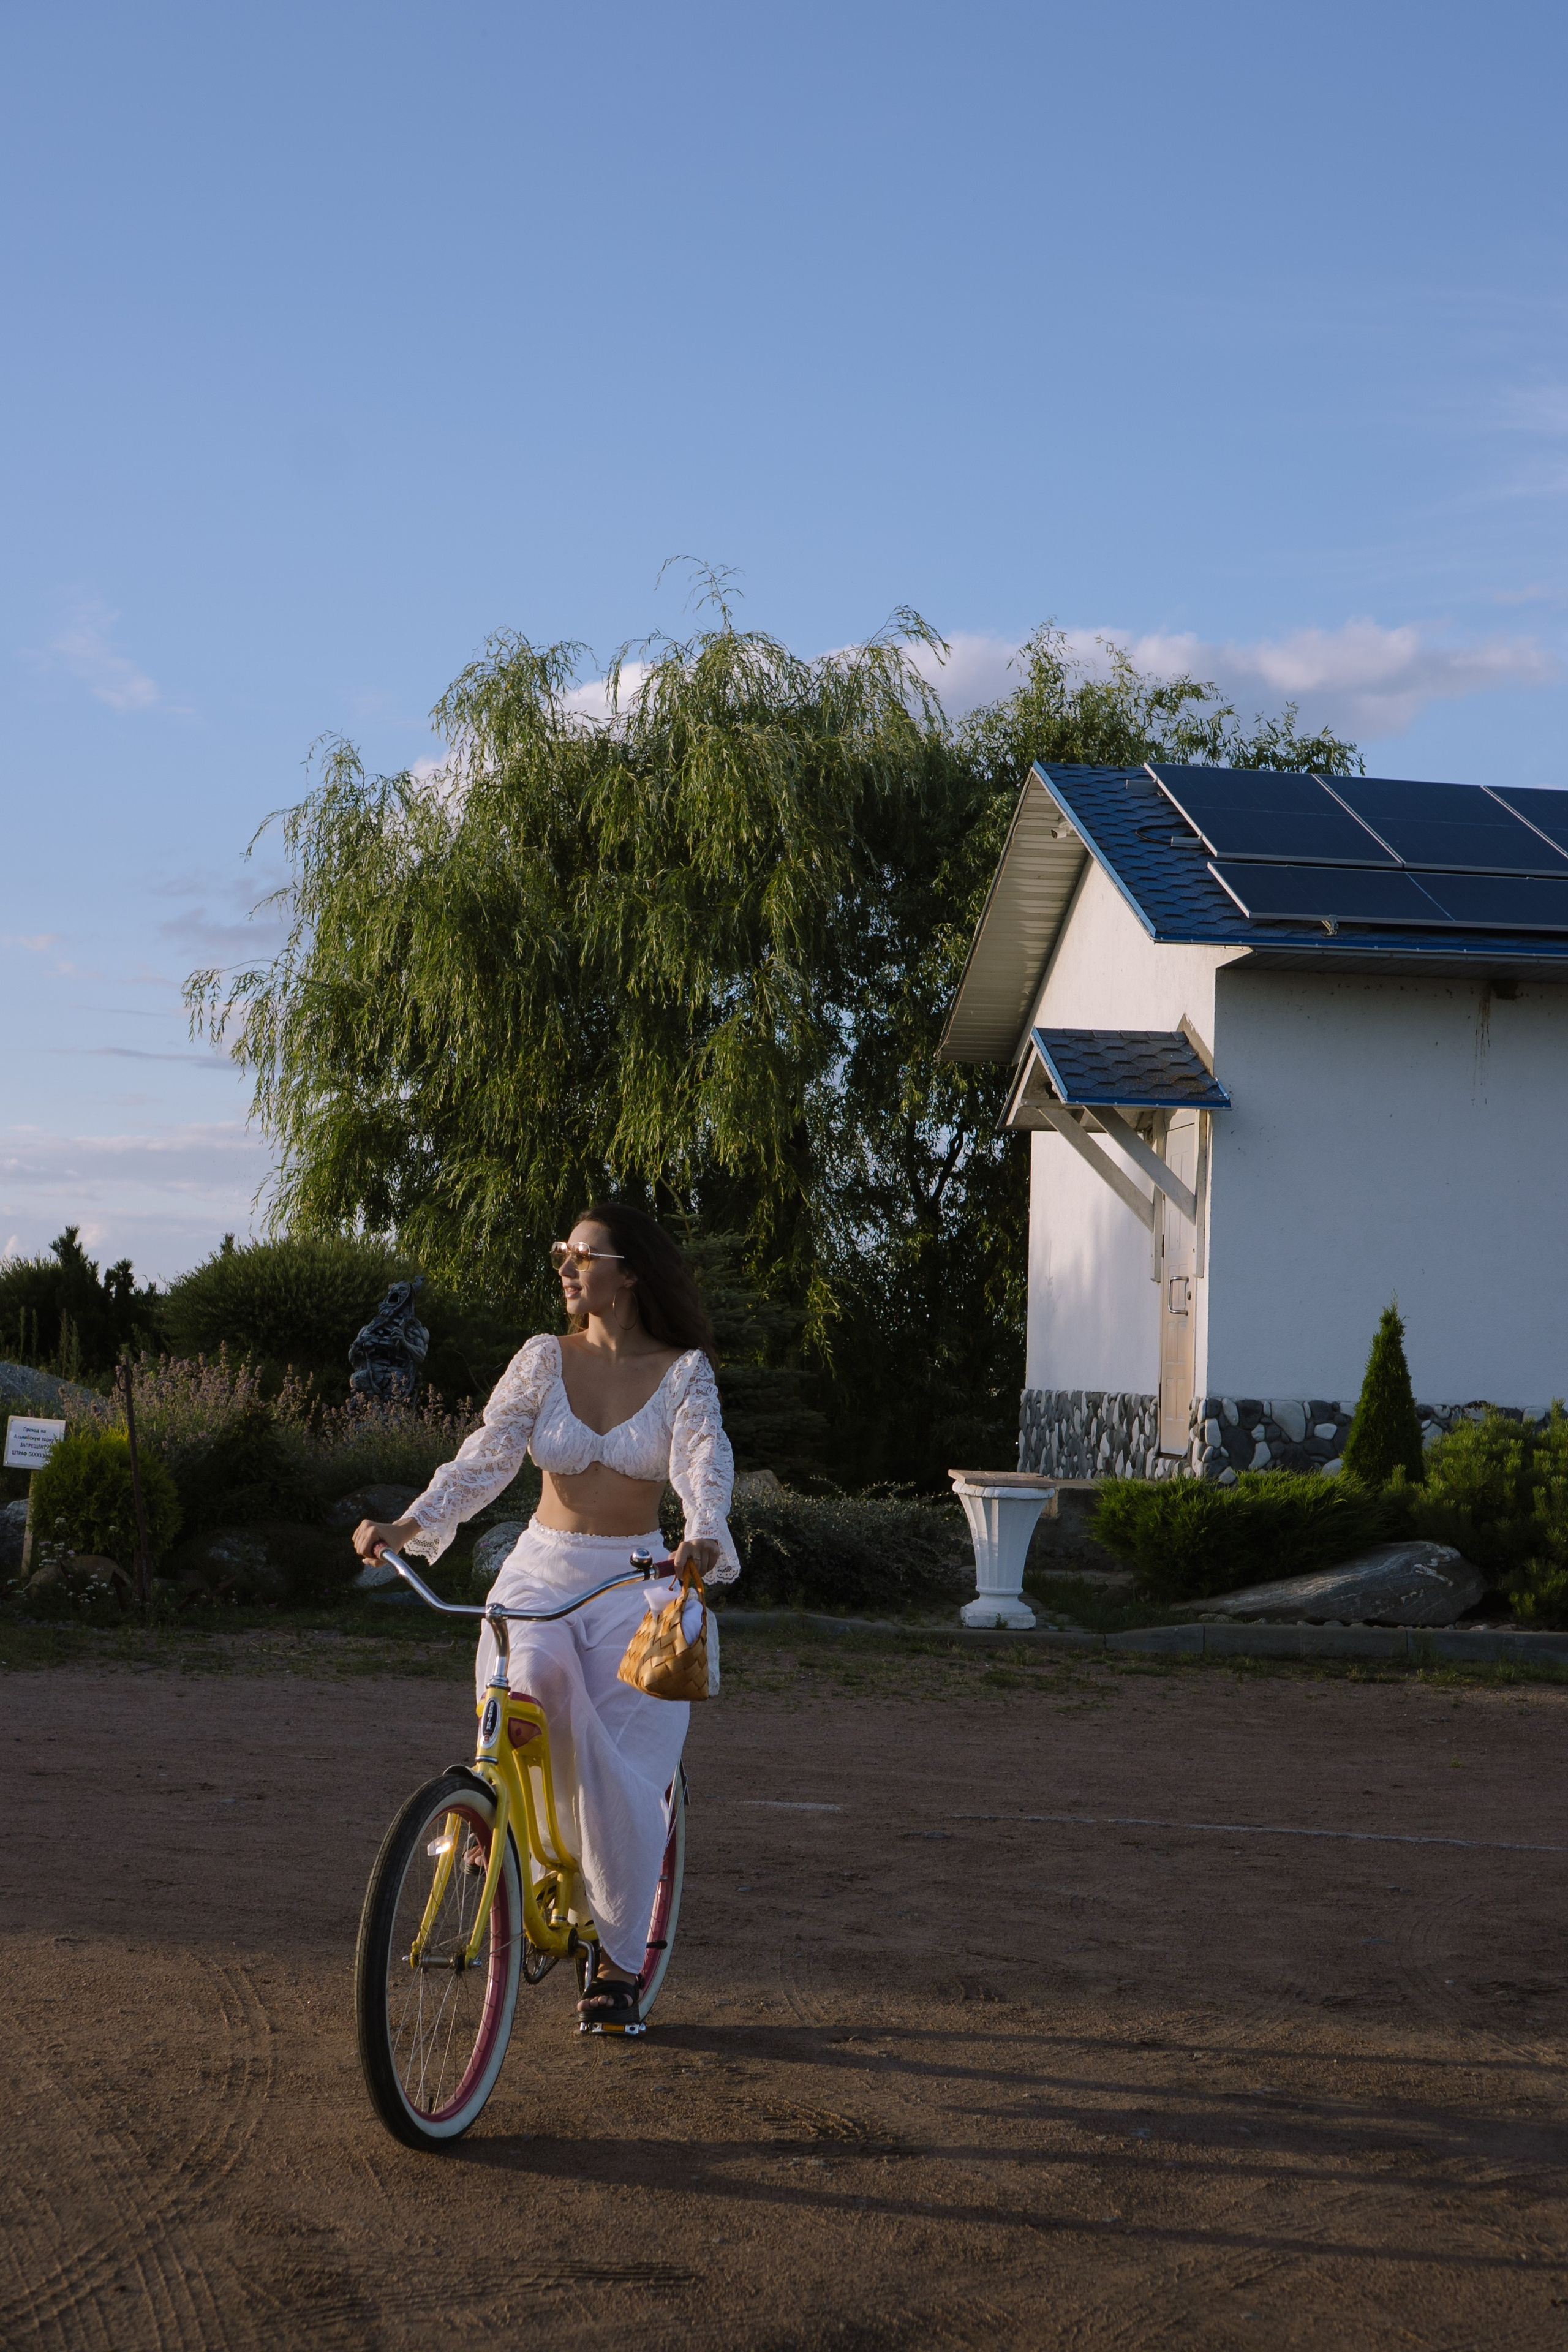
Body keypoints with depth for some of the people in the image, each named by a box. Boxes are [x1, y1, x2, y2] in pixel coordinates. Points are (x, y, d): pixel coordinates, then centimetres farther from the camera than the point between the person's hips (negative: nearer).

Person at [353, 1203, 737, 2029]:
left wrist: (704, 1538, -39)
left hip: (636, 1580, -1)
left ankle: (619, 1959, 9)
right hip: (541, 1567, 1)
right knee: (534, 1683, -32)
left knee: (623, 1773, -7)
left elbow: (705, 1466, -17)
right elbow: (486, 1457, -7)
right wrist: (408, 1525, -23)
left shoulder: (683, 1372, -2)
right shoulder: (544, 1360, 3)